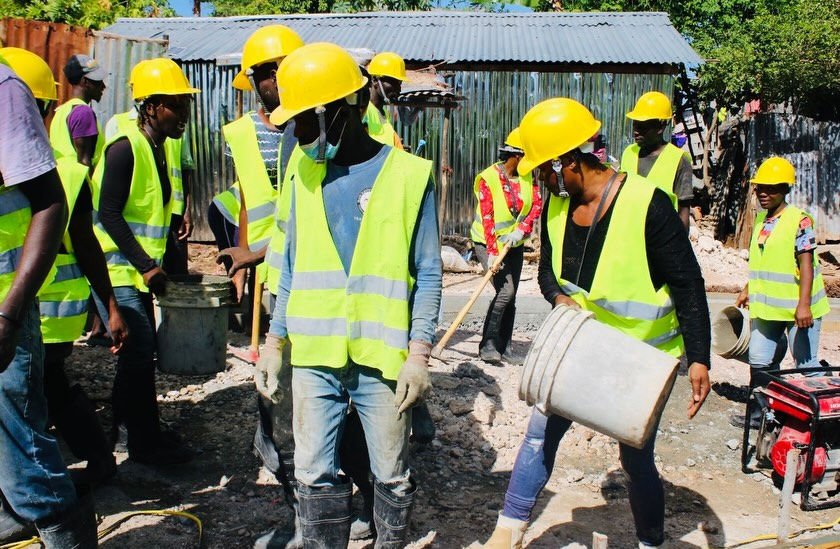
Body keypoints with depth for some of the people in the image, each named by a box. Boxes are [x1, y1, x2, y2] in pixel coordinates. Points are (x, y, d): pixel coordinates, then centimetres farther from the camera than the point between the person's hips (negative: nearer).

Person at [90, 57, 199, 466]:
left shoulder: (160, 148, 10)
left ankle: (121, 425, 29)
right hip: (118, 269, -9)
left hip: (139, 269, 9)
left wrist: (153, 264, 13)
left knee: (140, 351, 15)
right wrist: (147, 266, -21)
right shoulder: (125, 147, -17)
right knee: (139, 351, -6)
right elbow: (108, 214, -21)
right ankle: (146, 443, 6)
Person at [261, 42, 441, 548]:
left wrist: (419, 353, -10)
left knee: (391, 476, 10)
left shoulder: (408, 174, -4)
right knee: (315, 476, 10)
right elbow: (293, 266, 14)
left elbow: (427, 274, -3)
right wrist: (275, 342, 10)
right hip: (314, 356, 4)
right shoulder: (307, 173, 9)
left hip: (381, 357, -3)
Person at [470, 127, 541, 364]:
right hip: (488, 243, -6)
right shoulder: (488, 178, -16)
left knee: (511, 297, 6)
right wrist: (492, 252, -27)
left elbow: (536, 204, -7)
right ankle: (488, 344, -8)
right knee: (505, 289, -19)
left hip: (514, 244, 6)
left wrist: (521, 230, -24)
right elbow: (487, 218, -21)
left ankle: (504, 347, 16)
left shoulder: (528, 176, 1)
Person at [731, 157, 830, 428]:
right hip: (767, 306, 8)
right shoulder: (761, 219, 10)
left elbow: (806, 264, -17)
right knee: (760, 361, 13)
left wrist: (803, 304, -23)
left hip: (796, 308, -7)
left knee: (805, 364, 3)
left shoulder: (799, 220, -13)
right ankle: (762, 412, 26)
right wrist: (748, 289, 23)